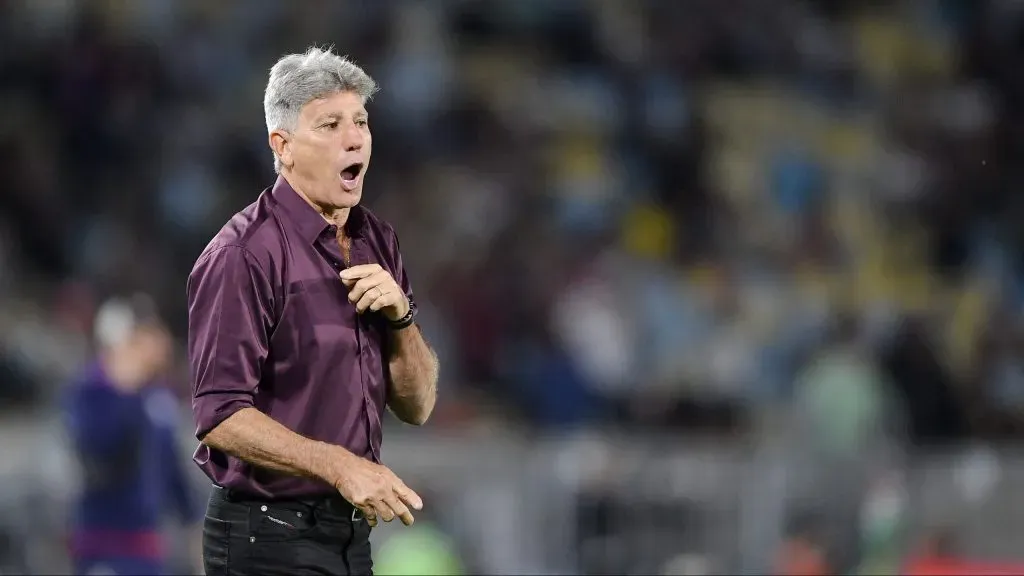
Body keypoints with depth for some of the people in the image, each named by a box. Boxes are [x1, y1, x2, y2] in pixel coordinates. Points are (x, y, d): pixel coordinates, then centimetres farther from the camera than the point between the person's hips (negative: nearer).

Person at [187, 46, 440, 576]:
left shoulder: (377, 242, 10)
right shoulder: (243, 254, -14)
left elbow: (416, 408, 10)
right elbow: (219, 417, -21)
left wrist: (400, 316, -8)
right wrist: (340, 465, -28)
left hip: (351, 531, 7)